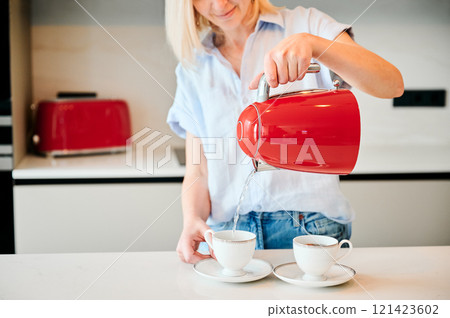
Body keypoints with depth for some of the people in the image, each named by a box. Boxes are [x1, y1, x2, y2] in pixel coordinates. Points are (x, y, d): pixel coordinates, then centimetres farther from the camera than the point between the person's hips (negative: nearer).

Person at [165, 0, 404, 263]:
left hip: (309, 226, -2)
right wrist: (192, 220, -9)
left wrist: (311, 42, -24)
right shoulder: (193, 68, 14)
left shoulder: (305, 24, 4)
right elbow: (198, 172, 11)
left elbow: (392, 85, -11)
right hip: (225, 230, 3)